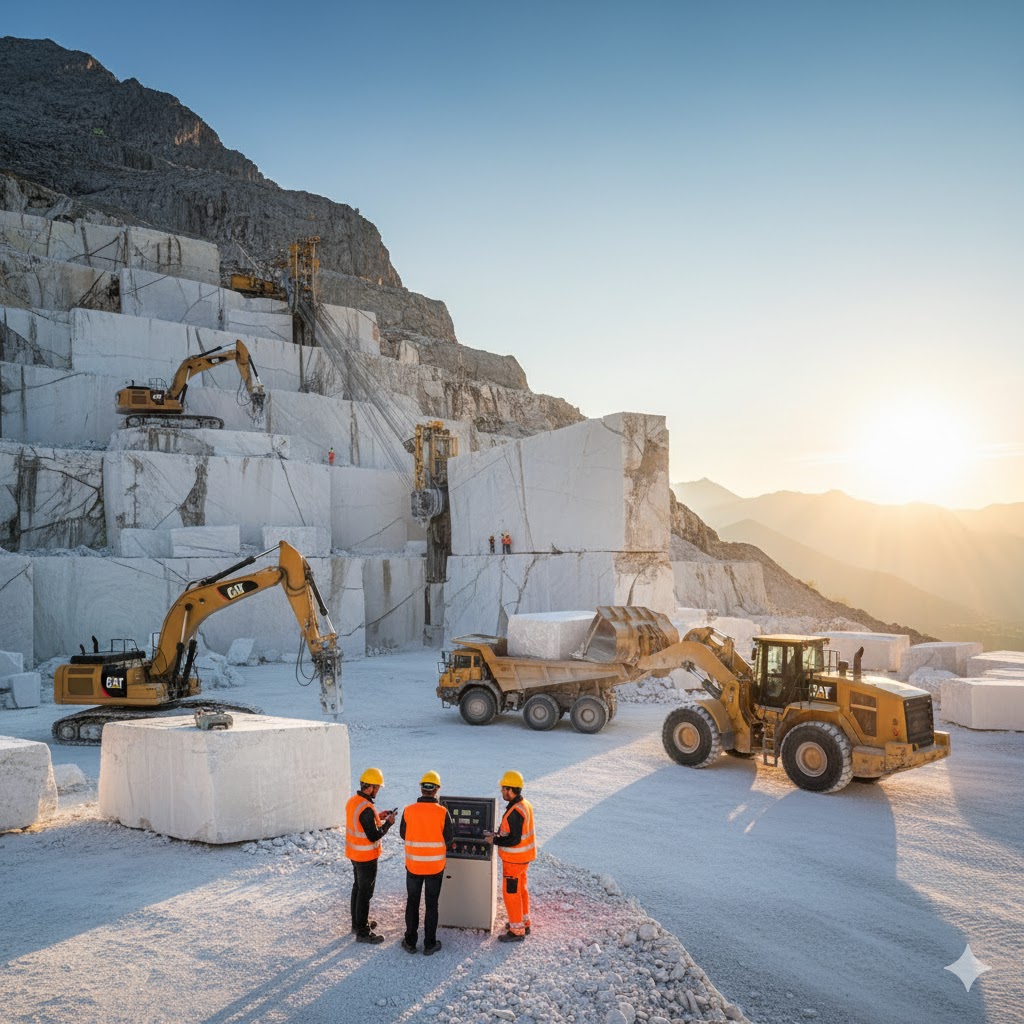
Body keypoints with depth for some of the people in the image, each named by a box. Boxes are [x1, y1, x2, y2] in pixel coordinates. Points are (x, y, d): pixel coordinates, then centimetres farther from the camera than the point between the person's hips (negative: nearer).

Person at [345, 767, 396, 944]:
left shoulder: (353, 801, 0)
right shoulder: (366, 809, -29)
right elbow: (374, 836, -26)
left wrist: (377, 817, 8)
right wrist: (388, 823, -13)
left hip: (354, 853, 9)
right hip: (366, 857, -9)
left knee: (358, 888, 22)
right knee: (365, 893, 2)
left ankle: (358, 923, 37)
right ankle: (362, 932, 12)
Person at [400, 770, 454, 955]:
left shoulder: (409, 811, -12)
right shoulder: (442, 812, -16)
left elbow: (403, 834, 1)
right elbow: (449, 837, -7)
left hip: (413, 865, 1)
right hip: (435, 866, -1)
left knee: (412, 902, 16)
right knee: (431, 904, 12)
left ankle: (410, 942, 23)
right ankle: (429, 944, 17)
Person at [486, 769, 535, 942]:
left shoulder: (515, 812, -28)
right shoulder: (525, 804, 2)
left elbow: (514, 840, -27)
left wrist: (495, 840, -17)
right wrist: (498, 833, 7)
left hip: (514, 858, -10)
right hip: (524, 856, 10)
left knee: (510, 891, 2)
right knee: (521, 887, 22)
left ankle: (517, 931, 12)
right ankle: (524, 922, 35)